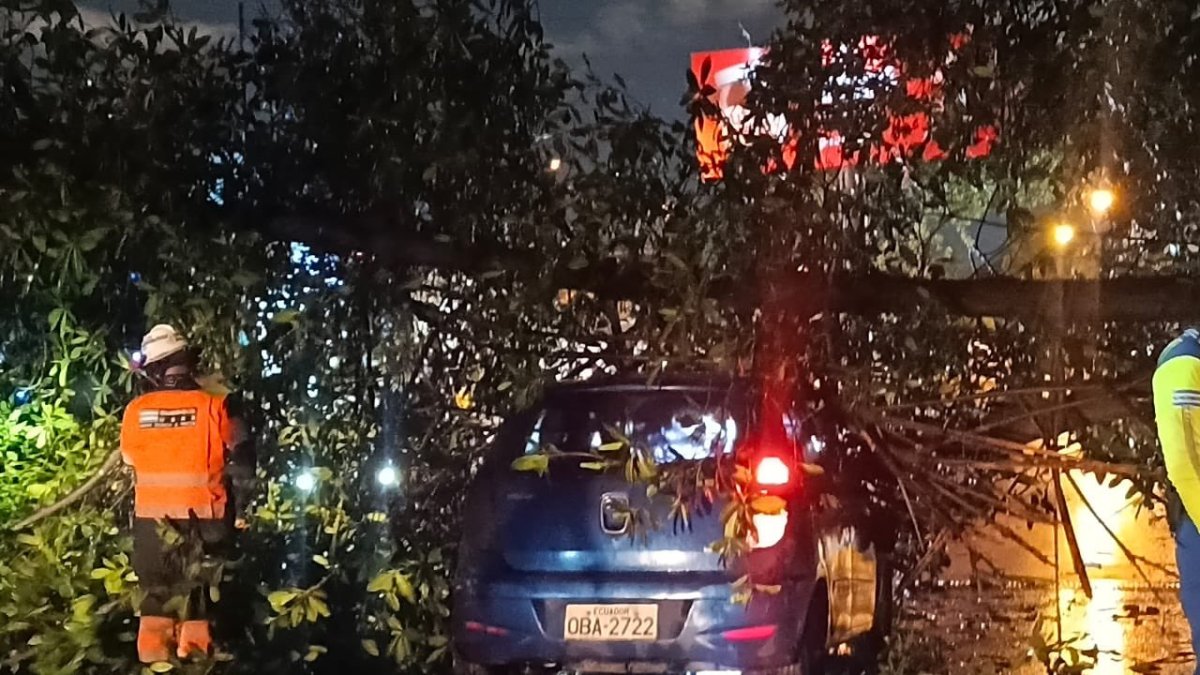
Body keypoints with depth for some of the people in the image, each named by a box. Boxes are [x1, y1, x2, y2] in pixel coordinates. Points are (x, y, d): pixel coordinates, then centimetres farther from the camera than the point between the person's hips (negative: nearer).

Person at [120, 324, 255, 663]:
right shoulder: (216, 406, -10)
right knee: (195, 596, 7)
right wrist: (239, 509, 4)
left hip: (151, 517, 2)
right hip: (202, 517, -2)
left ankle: (154, 659, 17)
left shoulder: (135, 411, -2)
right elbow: (242, 462, -6)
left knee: (156, 594, 13)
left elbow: (129, 464, 11)